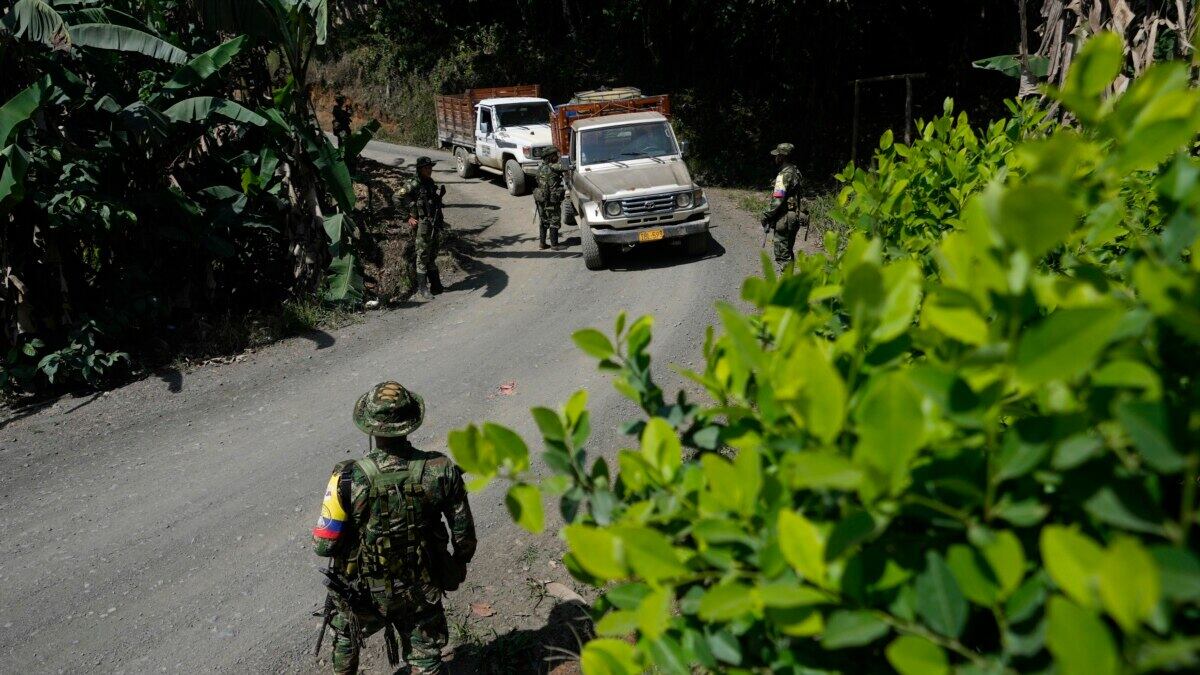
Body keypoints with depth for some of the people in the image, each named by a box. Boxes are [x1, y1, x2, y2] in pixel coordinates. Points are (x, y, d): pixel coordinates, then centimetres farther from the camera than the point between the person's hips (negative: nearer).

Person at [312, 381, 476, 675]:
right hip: (420, 592, 1)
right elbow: (464, 535, -10)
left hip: (361, 591, 0)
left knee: (346, 639, 31)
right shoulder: (441, 471, -22)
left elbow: (325, 545, -20)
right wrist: (460, 562, 11)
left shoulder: (350, 478, -28)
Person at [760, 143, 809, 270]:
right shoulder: (796, 172, 11)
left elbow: (777, 201, -23)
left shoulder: (784, 175, -19)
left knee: (782, 256, -4)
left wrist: (766, 216, -12)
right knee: (788, 251, 19)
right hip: (795, 219, 9)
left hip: (784, 220, -9)